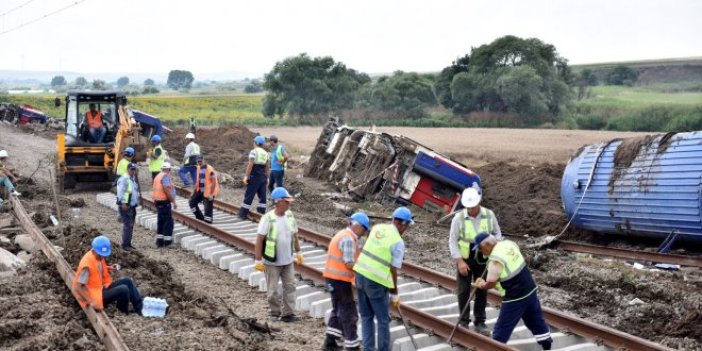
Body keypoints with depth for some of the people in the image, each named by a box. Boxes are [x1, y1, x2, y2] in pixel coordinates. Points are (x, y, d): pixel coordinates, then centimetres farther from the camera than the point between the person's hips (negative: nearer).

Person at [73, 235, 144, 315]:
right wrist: (91, 302, -31)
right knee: (123, 290, -22)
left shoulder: (98, 256, -1)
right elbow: (77, 287, -26)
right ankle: (124, 314, 1)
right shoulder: (87, 264, -26)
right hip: (94, 296, -9)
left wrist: (109, 268, 1)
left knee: (127, 281, 0)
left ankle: (141, 307, 3)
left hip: (101, 288, 9)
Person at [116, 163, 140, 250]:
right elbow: (121, 192, -20)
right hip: (125, 206, -10)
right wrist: (123, 203, -24)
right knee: (128, 225, -11)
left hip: (132, 206, 10)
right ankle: (125, 244, -7)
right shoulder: (124, 179, -14)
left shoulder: (133, 178, 17)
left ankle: (128, 243, 20)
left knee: (131, 225, 12)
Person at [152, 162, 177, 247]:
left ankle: (159, 240, 15)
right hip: (164, 201, -10)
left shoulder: (158, 176, 16)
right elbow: (167, 190, -21)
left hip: (157, 201, 10)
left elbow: (154, 189, 20)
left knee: (160, 221, 14)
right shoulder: (165, 176, -14)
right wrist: (174, 201, -17)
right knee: (168, 221, -3)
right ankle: (167, 240, -1)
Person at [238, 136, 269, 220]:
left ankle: (243, 213, 1)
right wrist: (266, 177, 21)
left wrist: (246, 176, -16)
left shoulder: (254, 151, -9)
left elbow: (250, 165, -16)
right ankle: (261, 211, 9)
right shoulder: (265, 153, 10)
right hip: (263, 176, 6)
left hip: (255, 176, -6)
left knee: (249, 195, -2)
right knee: (262, 195, 9)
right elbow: (267, 166, 13)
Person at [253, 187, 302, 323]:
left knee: (290, 286, 5)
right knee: (273, 290, 6)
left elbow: (294, 235, 11)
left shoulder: (289, 215, -2)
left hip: (288, 260, 5)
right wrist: (258, 260, -16)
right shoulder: (267, 219, -18)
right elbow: (259, 240, -15)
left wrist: (298, 253, 13)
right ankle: (275, 312, 23)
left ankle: (288, 313, 12)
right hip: (272, 262, -5)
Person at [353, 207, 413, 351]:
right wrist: (394, 293, 0)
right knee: (383, 320, 7)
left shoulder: (377, 227, 5)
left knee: (366, 316, 17)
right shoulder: (398, 242, -12)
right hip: (376, 282, -7)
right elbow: (393, 270, -10)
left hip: (360, 274, 7)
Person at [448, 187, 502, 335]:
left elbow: (497, 233, 6)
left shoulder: (489, 215, -7)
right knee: (463, 291, 3)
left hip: (483, 259, 2)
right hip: (465, 259, -2)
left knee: (482, 291, 7)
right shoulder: (459, 218, -13)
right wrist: (460, 261, -16)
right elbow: (452, 241, -9)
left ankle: (480, 322, 17)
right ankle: (464, 321, 14)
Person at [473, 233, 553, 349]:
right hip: (530, 289, 8)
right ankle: (546, 344, 33)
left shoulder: (495, 259, -24)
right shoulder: (509, 244, 1)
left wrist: (482, 285, -10)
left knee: (502, 328, 2)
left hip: (515, 297, -8)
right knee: (536, 319, 23)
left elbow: (491, 282, -31)